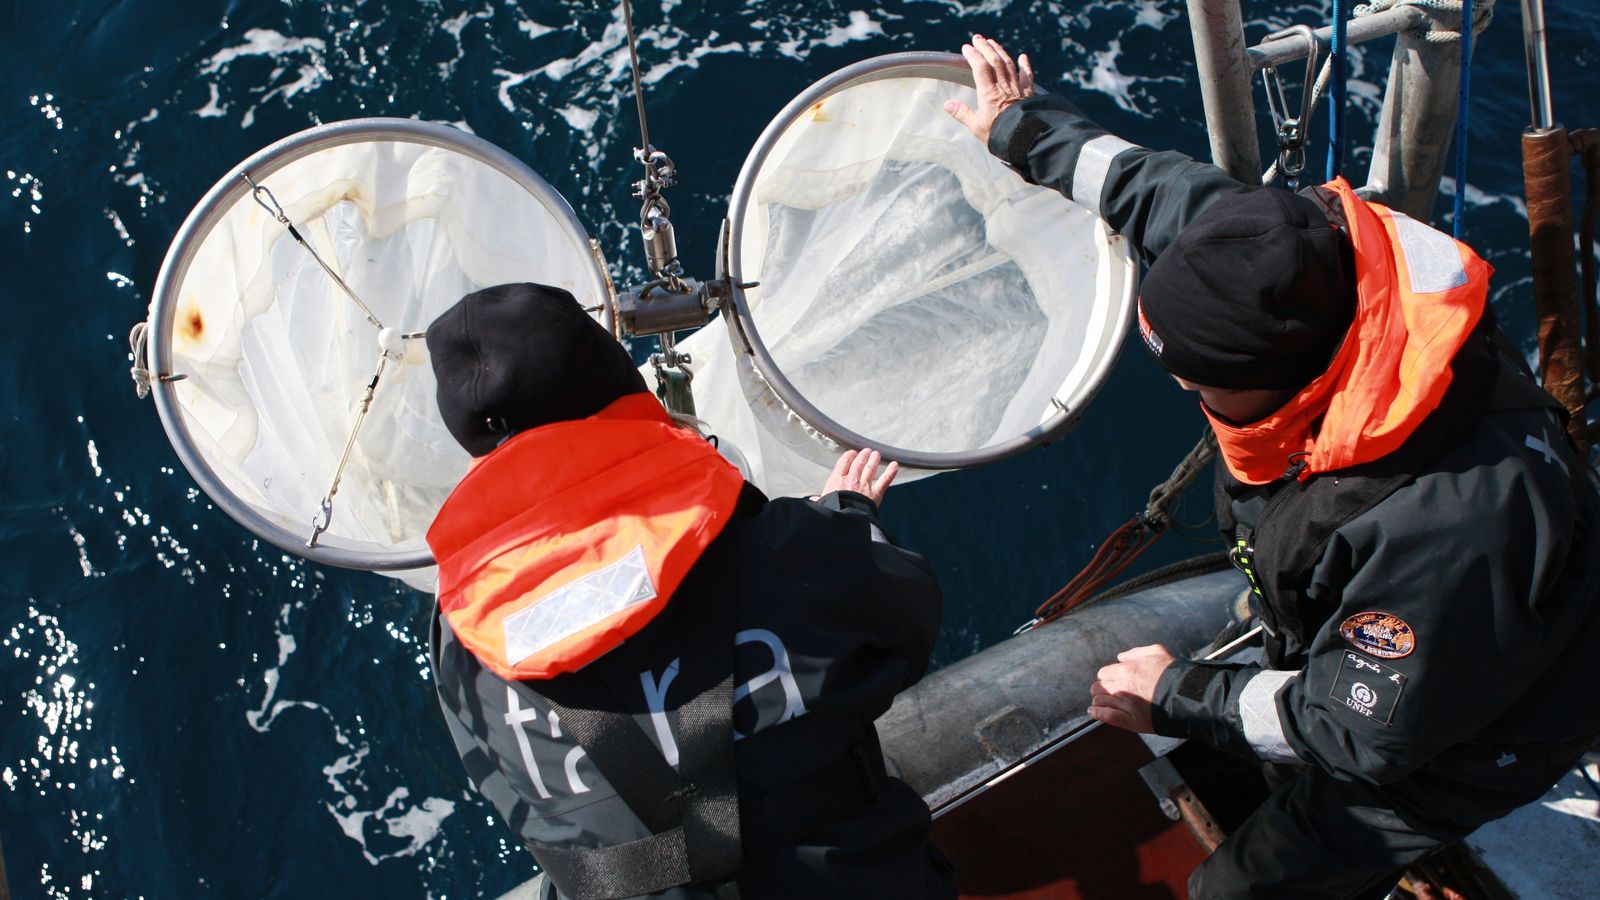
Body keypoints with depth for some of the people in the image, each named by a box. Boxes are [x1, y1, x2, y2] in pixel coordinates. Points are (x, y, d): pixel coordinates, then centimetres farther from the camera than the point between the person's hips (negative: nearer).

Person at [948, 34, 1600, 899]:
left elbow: (1367, 729, -30)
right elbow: (1169, 193, -7)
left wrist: (1179, 698, -18)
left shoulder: (1452, 525, -46)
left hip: (1457, 738, -7)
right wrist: (1028, 129, 7)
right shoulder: (1316, 253, -27)